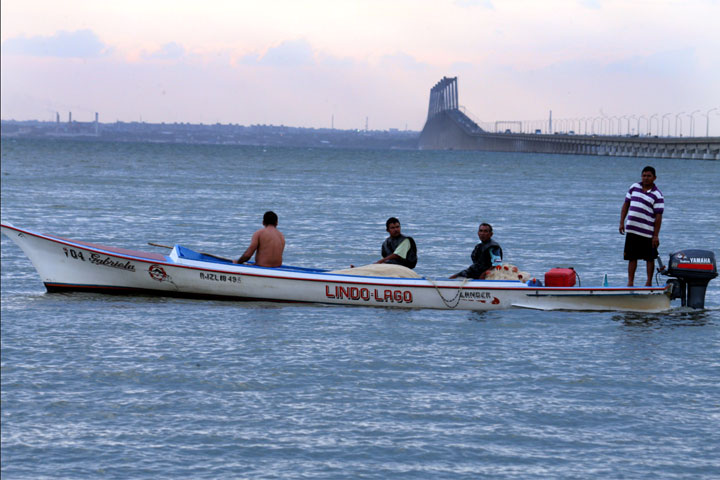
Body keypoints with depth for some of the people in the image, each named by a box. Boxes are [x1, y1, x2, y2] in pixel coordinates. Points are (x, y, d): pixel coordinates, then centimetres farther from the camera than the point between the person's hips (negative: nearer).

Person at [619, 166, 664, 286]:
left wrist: (656, 235, -13)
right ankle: (630, 282, 13)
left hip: (648, 233, -4)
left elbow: (658, 216, -9)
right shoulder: (634, 187, 8)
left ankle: (649, 282, 13)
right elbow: (626, 204, 14)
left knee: (650, 258, 5)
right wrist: (622, 222, 6)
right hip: (632, 231, 4)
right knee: (632, 257, 8)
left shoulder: (657, 195, -7)